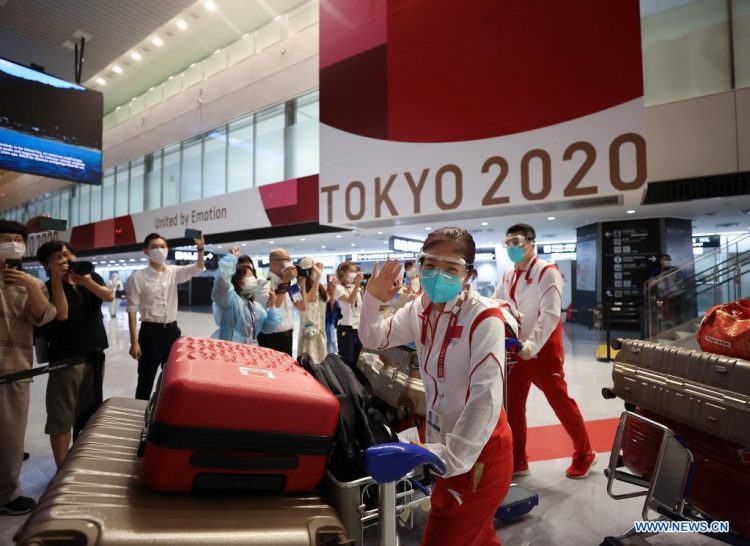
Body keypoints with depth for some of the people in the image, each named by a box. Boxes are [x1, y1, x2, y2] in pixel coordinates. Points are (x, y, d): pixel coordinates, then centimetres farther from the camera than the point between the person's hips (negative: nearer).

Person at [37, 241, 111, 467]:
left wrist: (87, 282, -24)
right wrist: (57, 279, -19)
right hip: (66, 359, -5)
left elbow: (109, 296, -7)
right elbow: (62, 314, -19)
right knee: (61, 418, -2)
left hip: (95, 356, 5)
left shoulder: (91, 277, 9)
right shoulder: (50, 287, -4)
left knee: (89, 413, 16)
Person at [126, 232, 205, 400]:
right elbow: (132, 310, -9)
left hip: (172, 330, 4)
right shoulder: (138, 277, -8)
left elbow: (197, 269, -4)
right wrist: (134, 342, -13)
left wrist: (200, 249, -24)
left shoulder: (174, 272, 4)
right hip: (150, 331, -4)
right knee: (146, 379, 6)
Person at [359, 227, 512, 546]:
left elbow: (487, 397, -28)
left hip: (479, 453, -7)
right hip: (447, 447, 7)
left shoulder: (484, 318, -23)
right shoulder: (420, 309, -2)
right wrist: (375, 298, -11)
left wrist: (452, 457, -31)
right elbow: (374, 339, 6)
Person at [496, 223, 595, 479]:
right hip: (516, 349, 6)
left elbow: (550, 314, -22)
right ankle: (517, 462, 26)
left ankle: (584, 455, 30)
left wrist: (532, 345, -32)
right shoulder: (508, 275, 8)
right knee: (512, 406, 10)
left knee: (561, 403, 7)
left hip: (543, 350, -6)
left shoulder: (547, 273, -11)